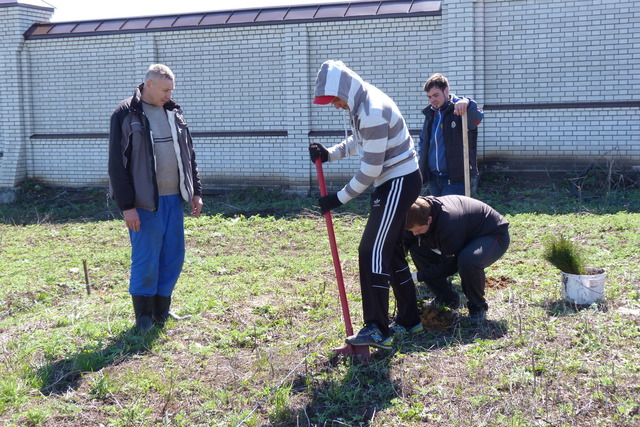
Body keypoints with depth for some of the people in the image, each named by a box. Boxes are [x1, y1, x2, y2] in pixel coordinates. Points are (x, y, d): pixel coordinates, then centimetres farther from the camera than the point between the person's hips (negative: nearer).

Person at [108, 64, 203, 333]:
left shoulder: (173, 112, 12)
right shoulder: (126, 115, -7)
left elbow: (188, 155, 18)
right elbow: (117, 164, -10)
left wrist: (196, 191, 13)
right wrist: (127, 206, -14)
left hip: (174, 198, 6)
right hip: (145, 201, -6)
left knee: (173, 256, 9)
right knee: (146, 259, -1)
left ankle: (162, 310, 23)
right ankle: (143, 315, 15)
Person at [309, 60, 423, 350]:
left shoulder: (373, 114, -25)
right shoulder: (362, 103, 6)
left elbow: (370, 169, -22)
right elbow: (358, 141, 21)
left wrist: (340, 198, -12)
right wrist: (329, 154, 3)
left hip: (399, 184, -11)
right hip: (392, 183, 11)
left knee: (373, 251, -13)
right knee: (390, 250, 15)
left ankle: (377, 330, -11)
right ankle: (409, 319, 25)